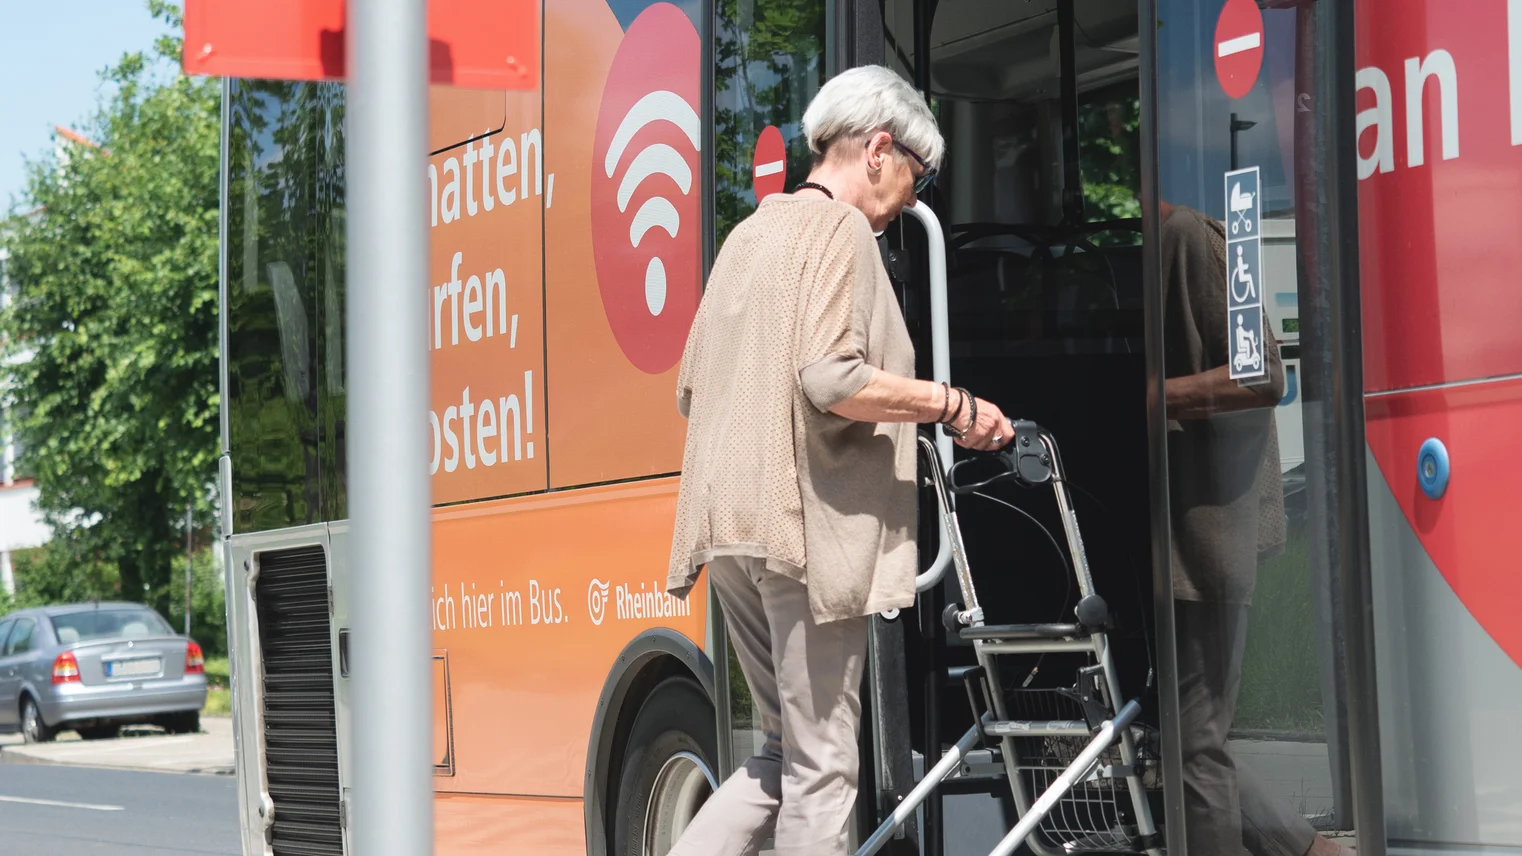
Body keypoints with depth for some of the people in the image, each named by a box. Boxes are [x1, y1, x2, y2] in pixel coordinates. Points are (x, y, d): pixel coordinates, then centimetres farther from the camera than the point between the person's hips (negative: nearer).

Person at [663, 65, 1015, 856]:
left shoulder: (750, 233, 20)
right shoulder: (839, 229, -7)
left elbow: (691, 388, 22)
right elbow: (832, 377, -21)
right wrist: (950, 404, -12)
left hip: (732, 525, 9)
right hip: (806, 523, -9)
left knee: (785, 754, 15)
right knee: (820, 768, -2)